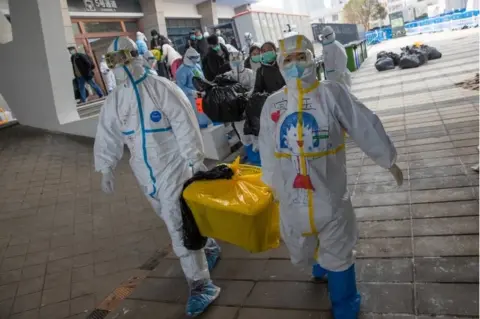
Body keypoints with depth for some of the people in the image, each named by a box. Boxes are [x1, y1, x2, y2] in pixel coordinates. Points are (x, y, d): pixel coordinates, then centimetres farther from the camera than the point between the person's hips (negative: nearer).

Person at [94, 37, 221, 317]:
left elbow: (185, 125, -16)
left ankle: (201, 284, 0)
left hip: (172, 165, -7)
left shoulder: (162, 88, -12)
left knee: (179, 225, -10)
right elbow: (108, 136, 11)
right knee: (172, 218, 18)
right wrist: (106, 168, 6)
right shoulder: (115, 101, 7)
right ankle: (209, 247, 42)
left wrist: (195, 159, -19)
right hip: (144, 171, 7)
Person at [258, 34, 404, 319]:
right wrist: (271, 184, 16)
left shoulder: (333, 94, -11)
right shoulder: (272, 104, -2)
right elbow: (267, 149, 8)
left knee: (338, 255, 17)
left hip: (330, 195, -3)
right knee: (301, 252, 23)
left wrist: (389, 161, 2)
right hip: (292, 199, 3)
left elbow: (367, 128, -5)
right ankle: (321, 262, 59)